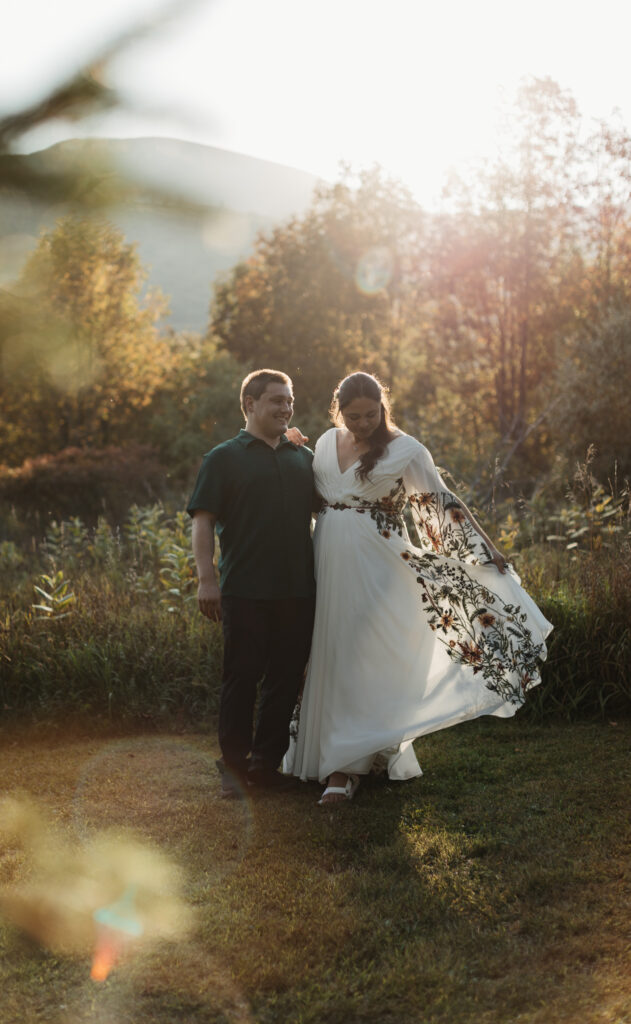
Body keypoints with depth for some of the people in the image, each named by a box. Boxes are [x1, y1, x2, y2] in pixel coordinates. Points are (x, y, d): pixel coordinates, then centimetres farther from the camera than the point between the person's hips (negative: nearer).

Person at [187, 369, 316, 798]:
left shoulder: (305, 458, 16)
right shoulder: (225, 458, 2)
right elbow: (203, 519, -3)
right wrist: (206, 578, -12)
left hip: (298, 590, 4)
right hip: (245, 590, -4)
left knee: (286, 677, 8)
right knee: (242, 677, 0)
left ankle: (266, 762, 19)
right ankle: (234, 765, 11)